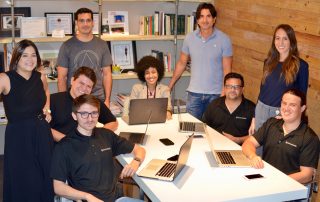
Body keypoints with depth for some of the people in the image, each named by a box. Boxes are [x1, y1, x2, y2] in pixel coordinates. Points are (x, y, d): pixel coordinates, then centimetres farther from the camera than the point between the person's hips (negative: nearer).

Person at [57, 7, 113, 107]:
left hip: (98, 99, 2)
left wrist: (107, 100, -1)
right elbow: (62, 77, 0)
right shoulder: (67, 46, 0)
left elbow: (107, 74, 6)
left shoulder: (102, 45, 5)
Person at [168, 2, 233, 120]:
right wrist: (170, 85, 9)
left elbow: (227, 70, -6)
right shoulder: (190, 38, 0)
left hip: (215, 94, -2)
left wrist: (224, 94, -13)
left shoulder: (224, 40, -7)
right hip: (194, 93, 2)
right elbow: (182, 63, 11)